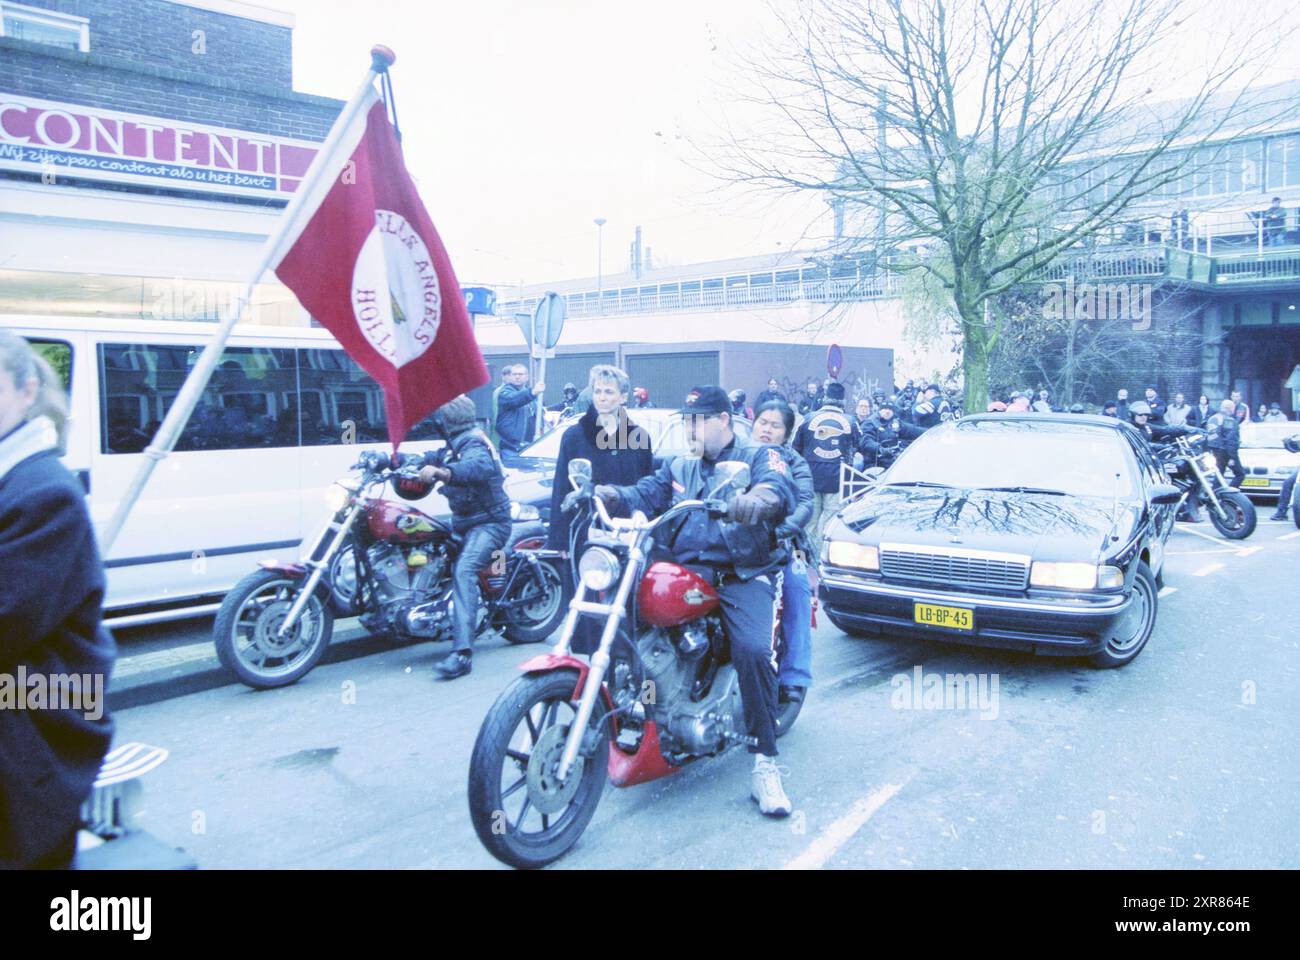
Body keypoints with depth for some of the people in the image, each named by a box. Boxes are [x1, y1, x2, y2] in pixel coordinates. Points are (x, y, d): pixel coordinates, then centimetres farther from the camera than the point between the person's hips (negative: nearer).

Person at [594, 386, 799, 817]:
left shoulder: (759, 457, 9)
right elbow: (646, 494, 8)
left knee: (754, 651, -27)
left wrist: (758, 498, -38)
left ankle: (764, 764, -17)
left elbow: (781, 489, -14)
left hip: (744, 575, -4)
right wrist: (607, 494, -13)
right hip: (687, 570, 4)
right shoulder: (678, 468, 25)